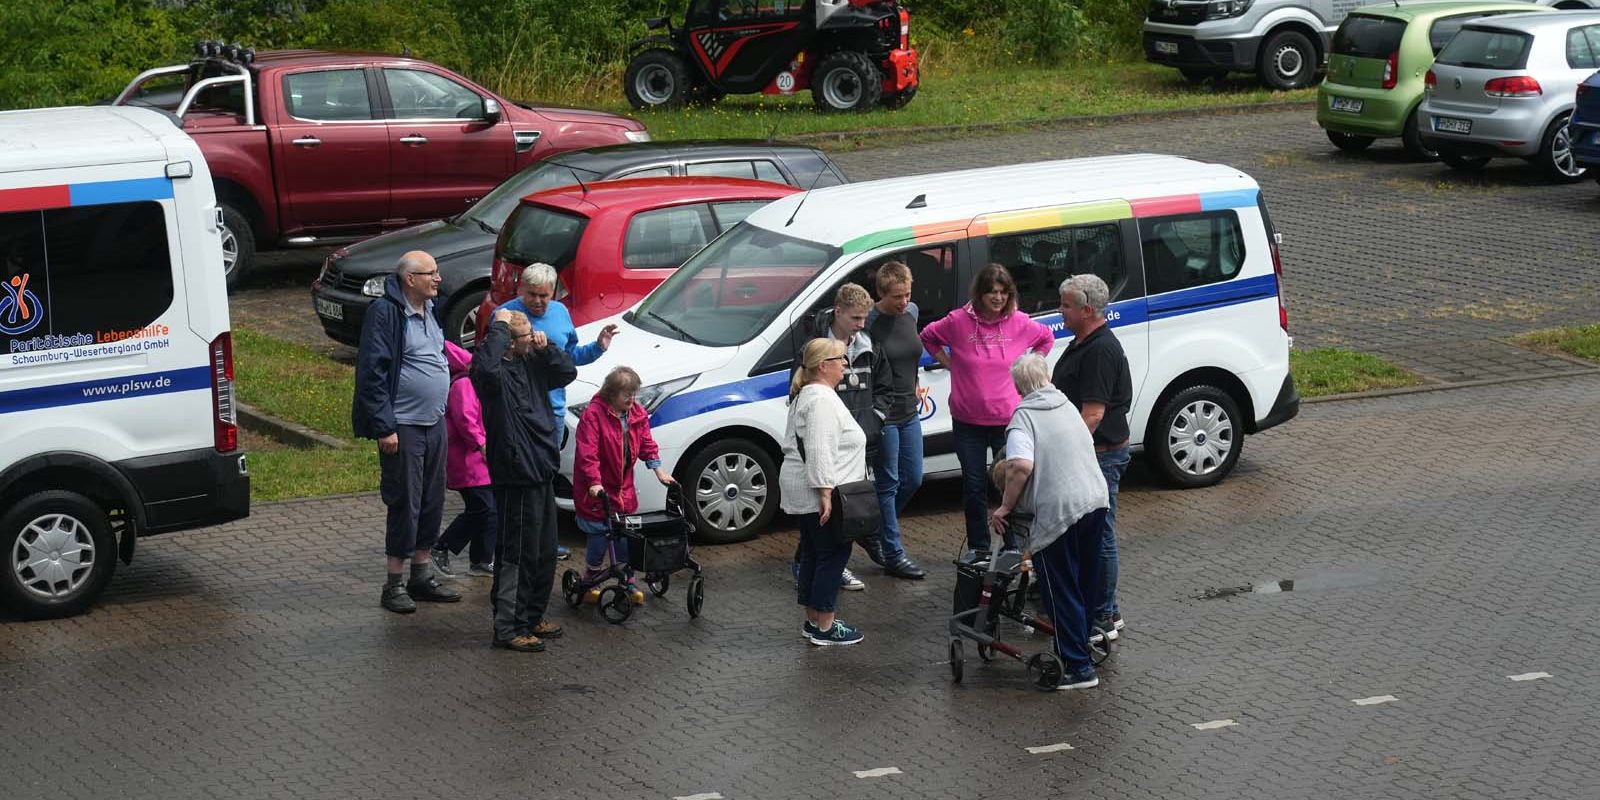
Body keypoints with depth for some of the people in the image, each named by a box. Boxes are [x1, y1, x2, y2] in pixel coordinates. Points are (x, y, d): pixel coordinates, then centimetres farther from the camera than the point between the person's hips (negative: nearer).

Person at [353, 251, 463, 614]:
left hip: (434, 423, 8)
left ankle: (422, 576, 23)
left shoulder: (429, 309, 12)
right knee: (404, 504, -5)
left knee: (432, 502, 12)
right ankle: (394, 585, 2)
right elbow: (372, 372, -17)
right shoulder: (386, 313, -15)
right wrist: (384, 427, -19)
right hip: (403, 427, -8)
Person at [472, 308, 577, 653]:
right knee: (518, 554, -5)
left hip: (542, 472, 9)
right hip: (516, 474, -9)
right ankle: (507, 628, 1)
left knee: (545, 553, 18)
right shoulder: (498, 369, -16)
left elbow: (568, 372, 18)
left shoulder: (532, 363, 10)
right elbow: (484, 366, -39)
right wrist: (499, 328, -28)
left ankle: (532, 617, 31)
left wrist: (546, 348, 0)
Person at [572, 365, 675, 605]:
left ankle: (628, 583, 18)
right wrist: (594, 482, -31)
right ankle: (592, 582, 13)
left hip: (623, 487, 6)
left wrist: (658, 470, -2)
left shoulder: (638, 414, 3)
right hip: (598, 489, -6)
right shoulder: (593, 414, -18)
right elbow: (587, 452, -23)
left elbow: (647, 444, 10)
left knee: (626, 536, 7)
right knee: (598, 535, -3)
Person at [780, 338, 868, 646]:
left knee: (813, 555, 14)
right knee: (833, 555, -5)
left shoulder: (805, 395, 17)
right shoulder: (822, 400, -18)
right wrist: (825, 494, -27)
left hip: (802, 491, 11)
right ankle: (824, 627, -3)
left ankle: (814, 620, 19)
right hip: (820, 494, -11)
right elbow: (820, 451, -25)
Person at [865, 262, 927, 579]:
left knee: (912, 480, 14)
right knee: (888, 484, 0)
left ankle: (876, 531, 33)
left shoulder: (911, 312, 4)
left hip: (909, 412, 7)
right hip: (883, 415, -7)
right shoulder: (870, 322, -17)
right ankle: (893, 556, 6)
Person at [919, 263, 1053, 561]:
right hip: (968, 421, 0)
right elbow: (928, 337, 11)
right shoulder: (958, 321, -7)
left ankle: (1013, 547, 16)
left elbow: (1046, 338, 16)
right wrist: (950, 365, 1)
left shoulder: (1019, 323, -4)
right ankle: (977, 546, 21)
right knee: (974, 486, 8)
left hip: (1008, 420, 0)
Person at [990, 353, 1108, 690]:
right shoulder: (1067, 406, 14)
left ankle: (1078, 667, 1)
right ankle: (1084, 645, 35)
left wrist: (1006, 507, -11)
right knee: (1086, 583, 21)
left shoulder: (1024, 416, -8)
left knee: (1062, 591, 1)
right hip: (1095, 500, 7)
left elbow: (1021, 465, -23)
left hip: (1058, 511, -7)